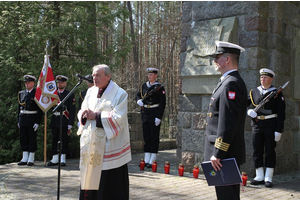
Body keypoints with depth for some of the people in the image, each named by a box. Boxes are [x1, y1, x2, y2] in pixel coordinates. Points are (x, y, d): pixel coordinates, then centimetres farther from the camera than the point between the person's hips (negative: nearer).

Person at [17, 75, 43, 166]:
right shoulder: (21, 93, 12)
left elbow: (40, 109, -7)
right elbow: (19, 107, 16)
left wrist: (37, 122, -12)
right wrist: (18, 120, 11)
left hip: (32, 120, -5)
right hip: (22, 120, 5)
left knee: (32, 139, 1)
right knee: (23, 139, 8)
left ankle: (31, 159, 8)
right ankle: (25, 159, 16)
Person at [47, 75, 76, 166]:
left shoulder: (70, 95, 1)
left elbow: (72, 111, -4)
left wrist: (70, 125, -10)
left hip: (64, 121, -4)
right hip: (55, 120, 4)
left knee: (64, 141, -1)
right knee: (54, 140, 7)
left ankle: (63, 159, 6)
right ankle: (55, 159, 15)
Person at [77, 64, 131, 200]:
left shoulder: (119, 94, -5)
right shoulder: (91, 92, 13)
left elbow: (118, 117, -15)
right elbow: (81, 111, 14)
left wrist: (97, 115, -14)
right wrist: (84, 114, -9)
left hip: (110, 143, -5)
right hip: (90, 145, 5)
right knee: (90, 176, 9)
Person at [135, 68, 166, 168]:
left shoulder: (159, 87, -7)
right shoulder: (144, 86, 11)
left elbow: (162, 103, -10)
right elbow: (138, 95, 23)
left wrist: (159, 117, -15)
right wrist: (138, 100, -1)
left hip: (155, 115, -6)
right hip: (145, 114, 6)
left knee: (154, 138, -1)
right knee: (146, 137, 10)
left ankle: (152, 161, 4)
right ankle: (146, 160, 16)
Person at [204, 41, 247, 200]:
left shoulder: (231, 84, -17)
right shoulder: (228, 81, 17)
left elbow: (227, 123, -23)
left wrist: (218, 154, -23)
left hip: (226, 154, -10)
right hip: (227, 153, 10)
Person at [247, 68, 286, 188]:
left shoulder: (277, 93, 1)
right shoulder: (254, 92, 11)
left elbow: (281, 113, -2)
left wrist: (279, 130, -9)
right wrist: (249, 111, -10)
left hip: (271, 126, -3)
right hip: (257, 125, 3)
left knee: (270, 152, 2)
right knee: (257, 151, 6)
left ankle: (268, 178, 9)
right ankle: (259, 177, 16)